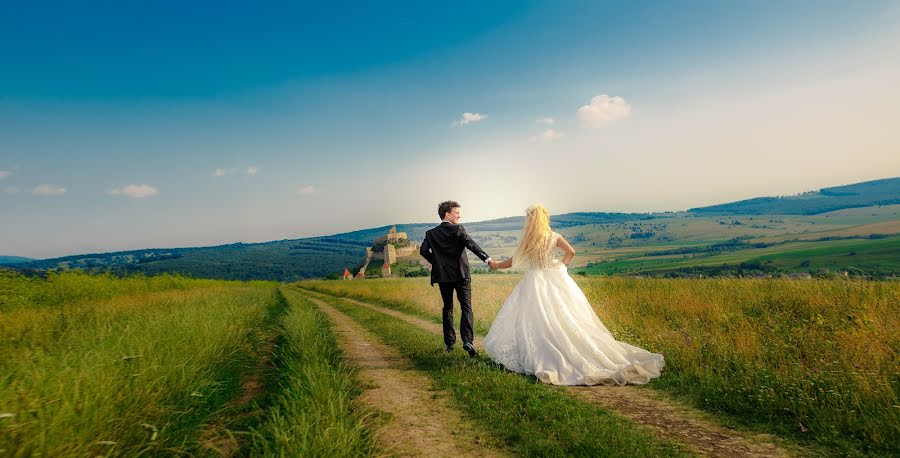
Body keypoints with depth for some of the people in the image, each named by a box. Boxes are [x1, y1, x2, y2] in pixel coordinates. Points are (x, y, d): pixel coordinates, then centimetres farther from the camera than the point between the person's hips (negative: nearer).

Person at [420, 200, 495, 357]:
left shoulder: (431, 233, 5)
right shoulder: (458, 229, -7)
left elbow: (423, 250, -3)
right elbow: (471, 244, -20)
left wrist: (435, 261, 11)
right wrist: (487, 258, -28)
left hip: (443, 275, 4)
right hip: (461, 274, -4)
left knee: (447, 308, 15)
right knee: (466, 307, -1)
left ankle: (449, 343, 17)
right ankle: (467, 340, -15)